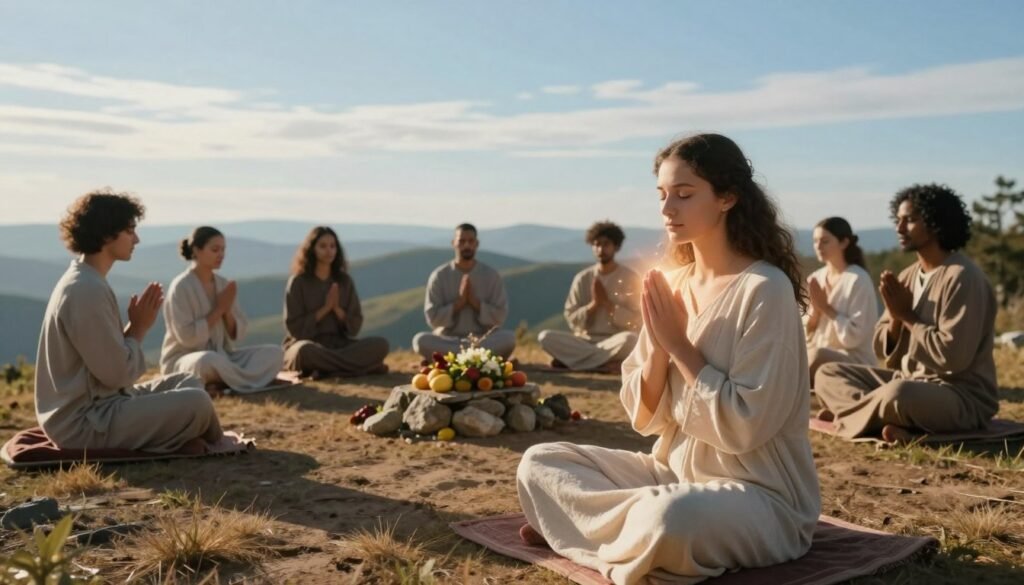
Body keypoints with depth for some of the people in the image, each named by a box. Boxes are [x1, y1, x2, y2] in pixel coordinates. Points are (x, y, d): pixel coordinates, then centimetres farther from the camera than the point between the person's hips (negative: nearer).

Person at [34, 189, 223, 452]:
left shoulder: (83, 281, 10)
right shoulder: (88, 290, -22)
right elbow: (117, 373, -22)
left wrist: (135, 327, -1)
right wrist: (139, 328, -8)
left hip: (95, 404, 11)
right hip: (84, 421, -11)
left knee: (189, 383, 16)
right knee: (197, 402, -17)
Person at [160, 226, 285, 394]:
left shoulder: (224, 284, 6)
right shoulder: (181, 287, -12)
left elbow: (237, 334, 7)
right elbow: (187, 337, -19)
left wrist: (227, 311, -12)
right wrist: (219, 309, -15)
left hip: (222, 357, 7)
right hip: (183, 361, -7)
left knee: (275, 352, -13)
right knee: (208, 359, -42)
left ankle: (221, 383, -25)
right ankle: (245, 381, -15)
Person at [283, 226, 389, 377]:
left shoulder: (345, 281, 7)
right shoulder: (298, 282, -3)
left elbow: (355, 327, 5)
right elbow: (295, 328, -8)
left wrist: (337, 309, -13)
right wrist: (325, 308, -13)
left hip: (339, 344, 3)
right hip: (308, 344, -3)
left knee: (380, 344, -22)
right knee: (306, 351, -41)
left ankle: (326, 369, -28)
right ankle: (368, 366, -29)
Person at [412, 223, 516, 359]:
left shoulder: (491, 275, 1)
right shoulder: (439, 276, 0)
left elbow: (500, 316, -3)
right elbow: (433, 318, -5)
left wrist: (475, 302, -16)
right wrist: (459, 302, -16)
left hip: (483, 340, 0)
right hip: (446, 340, 0)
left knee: (508, 337, -31)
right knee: (420, 340, -32)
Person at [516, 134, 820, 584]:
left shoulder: (764, 290, -17)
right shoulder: (671, 286, 3)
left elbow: (743, 427, -22)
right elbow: (644, 418, 3)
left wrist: (680, 345, -17)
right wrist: (658, 344, -14)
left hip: (760, 497, -6)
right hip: (675, 471, 6)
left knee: (672, 517, -37)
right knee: (539, 463, 2)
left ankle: (597, 527, -7)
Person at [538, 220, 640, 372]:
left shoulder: (630, 278, 0)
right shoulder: (582, 278, 6)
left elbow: (634, 322, -6)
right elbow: (572, 320, 1)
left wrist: (606, 302, -13)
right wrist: (594, 304, -13)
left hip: (615, 342, -2)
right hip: (584, 341, 2)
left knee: (630, 339, -37)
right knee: (546, 336, -23)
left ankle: (578, 360, -22)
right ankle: (608, 363, -24)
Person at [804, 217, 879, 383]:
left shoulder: (858, 280, -10)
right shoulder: (815, 278, 8)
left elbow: (853, 337, -17)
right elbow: (804, 334, 7)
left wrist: (826, 307, -14)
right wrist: (815, 309, -10)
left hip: (854, 362, -5)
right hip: (817, 361, 6)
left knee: (817, 355, -34)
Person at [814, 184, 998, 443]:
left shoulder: (962, 277, -16)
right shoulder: (908, 276, 8)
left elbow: (953, 357, -24)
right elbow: (883, 350, 8)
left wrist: (908, 315, -14)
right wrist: (897, 316, -12)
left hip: (961, 396, -8)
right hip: (909, 381, 9)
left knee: (899, 393, -39)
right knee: (828, 374, 0)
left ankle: (846, 413, -10)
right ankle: (888, 422, -23)